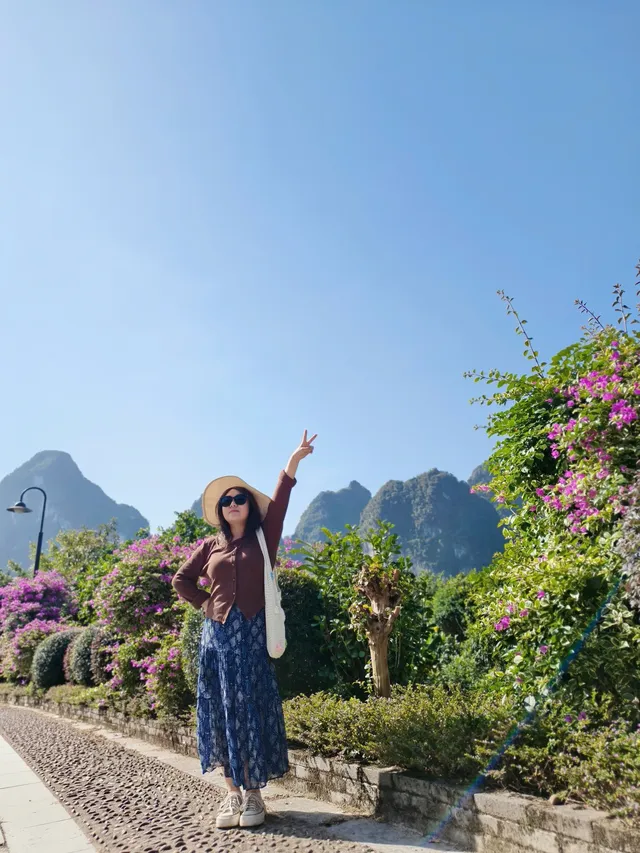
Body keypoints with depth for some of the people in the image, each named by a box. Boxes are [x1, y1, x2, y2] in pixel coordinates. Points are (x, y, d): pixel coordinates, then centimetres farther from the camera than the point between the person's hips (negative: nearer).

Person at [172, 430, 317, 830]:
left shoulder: (263, 538, 3)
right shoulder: (210, 546, 8)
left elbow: (278, 502, -10)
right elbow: (182, 580, 17)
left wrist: (293, 462, -21)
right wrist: (205, 604, 4)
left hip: (252, 633, -2)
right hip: (217, 634, 2)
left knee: (252, 710, 0)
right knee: (221, 712, 6)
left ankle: (254, 795, 11)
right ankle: (232, 793, 18)